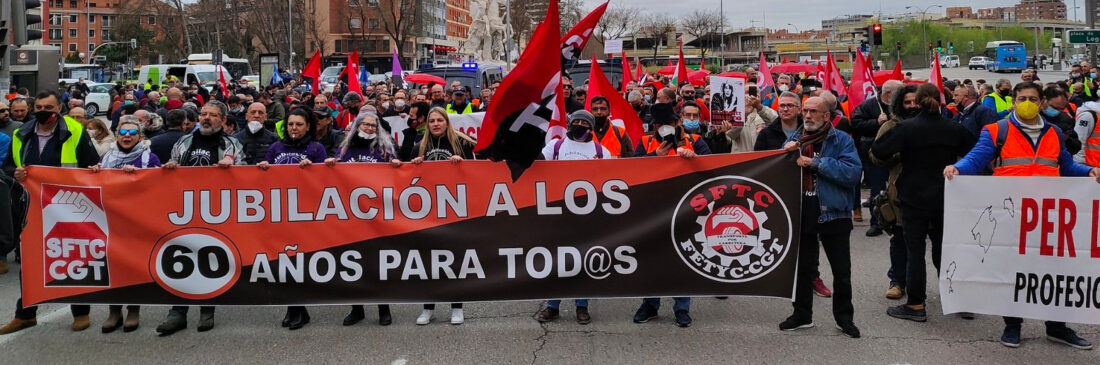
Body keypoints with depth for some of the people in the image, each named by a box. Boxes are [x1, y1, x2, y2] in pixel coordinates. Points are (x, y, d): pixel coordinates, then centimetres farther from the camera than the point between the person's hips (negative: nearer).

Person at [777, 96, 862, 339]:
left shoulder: (841, 140, -5)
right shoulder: (794, 139, 9)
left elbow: (852, 173, -20)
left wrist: (816, 162, -21)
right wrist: (786, 153, -10)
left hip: (833, 213, -4)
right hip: (802, 213, 4)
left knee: (842, 271, 7)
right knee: (802, 267, 14)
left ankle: (844, 317, 22)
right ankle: (802, 315, 27)